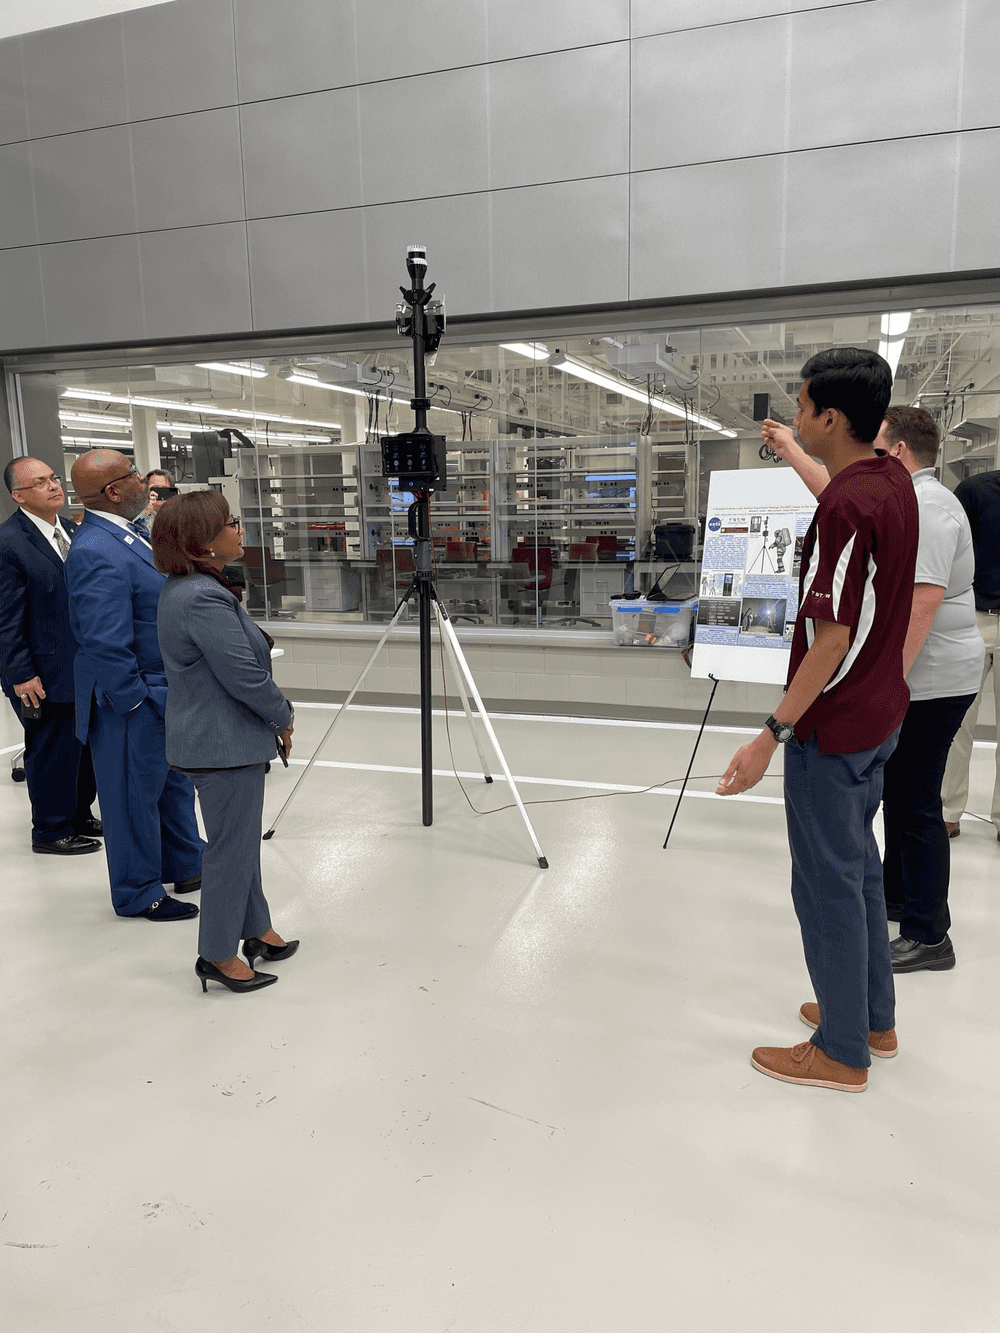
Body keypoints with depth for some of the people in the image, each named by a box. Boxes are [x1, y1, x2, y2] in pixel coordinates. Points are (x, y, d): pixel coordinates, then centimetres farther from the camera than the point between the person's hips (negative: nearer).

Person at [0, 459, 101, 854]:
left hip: (84, 669, 8)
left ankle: (80, 817, 36)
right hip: (46, 675, -8)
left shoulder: (72, 532, 8)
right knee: (52, 752, 5)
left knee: (83, 747, 18)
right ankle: (51, 832, 23)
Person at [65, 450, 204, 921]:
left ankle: (185, 866, 42)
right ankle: (139, 894, 27)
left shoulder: (129, 533, 6)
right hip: (133, 703, -10)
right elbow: (105, 644, -28)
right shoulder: (97, 552, -26)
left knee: (176, 783, 23)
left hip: (165, 693, 10)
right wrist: (137, 701, -20)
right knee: (136, 795, 8)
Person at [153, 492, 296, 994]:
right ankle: (218, 956, 19)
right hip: (224, 744, -10)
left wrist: (274, 715, 12)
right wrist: (283, 716, -7)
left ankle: (257, 931, 36)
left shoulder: (181, 588, 8)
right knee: (231, 845, 4)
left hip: (214, 737, 10)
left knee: (242, 840, 20)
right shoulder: (205, 600, -26)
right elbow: (245, 677, -24)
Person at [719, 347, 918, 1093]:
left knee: (829, 883, 3)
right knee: (860, 866, 21)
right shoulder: (894, 479, 4)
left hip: (832, 726, -10)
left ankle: (842, 1052, 19)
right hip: (879, 715, 10)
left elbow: (833, 637, -26)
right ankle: (874, 1018, 36)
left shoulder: (849, 506, -24)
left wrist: (774, 734, -24)